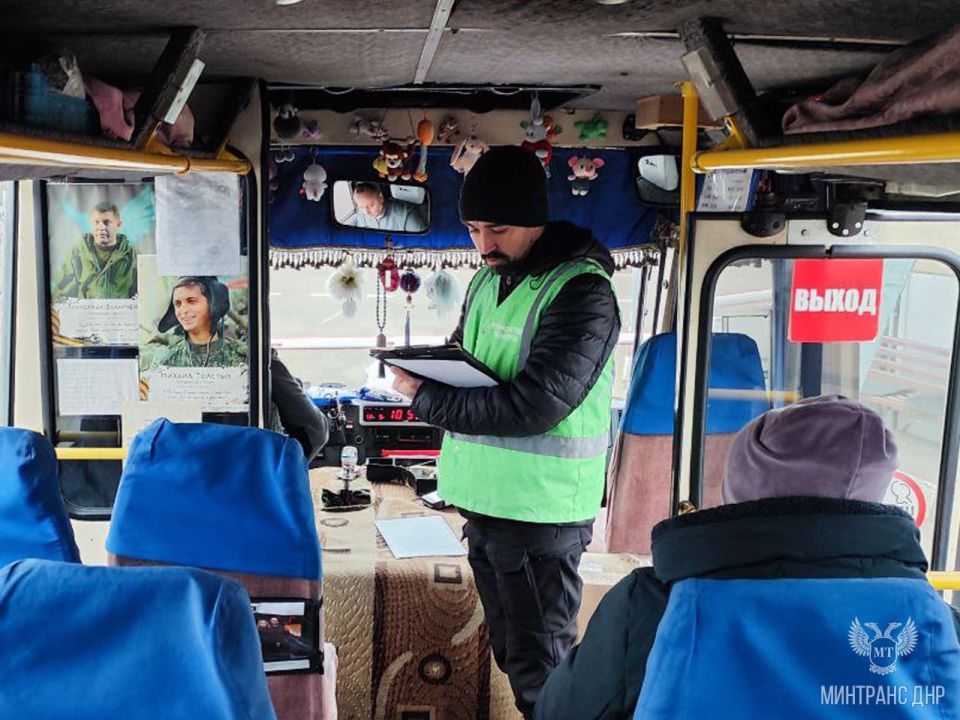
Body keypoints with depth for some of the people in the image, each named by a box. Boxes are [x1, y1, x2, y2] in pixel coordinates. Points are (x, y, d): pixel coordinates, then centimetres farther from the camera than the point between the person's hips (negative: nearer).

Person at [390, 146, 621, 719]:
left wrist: (426, 398, -16)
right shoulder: (488, 279, 10)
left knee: (540, 669, 4)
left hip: (540, 511, -8)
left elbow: (532, 405, -23)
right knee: (509, 649, 20)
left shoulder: (581, 290, -16)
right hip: (483, 498, 8)